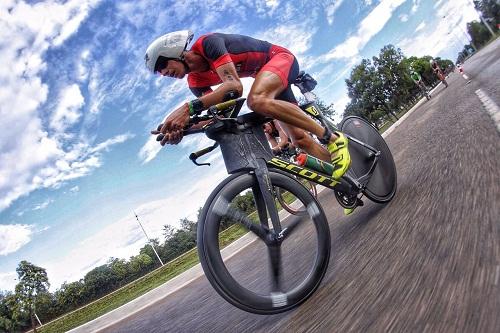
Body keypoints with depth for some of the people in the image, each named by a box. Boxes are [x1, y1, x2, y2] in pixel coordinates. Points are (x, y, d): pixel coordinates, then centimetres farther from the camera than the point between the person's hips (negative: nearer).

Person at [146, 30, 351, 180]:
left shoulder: (207, 43, -24)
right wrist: (182, 126, -28)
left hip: (280, 58, -8)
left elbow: (235, 86, -38)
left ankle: (332, 138, -27)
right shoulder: (195, 81, -1)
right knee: (299, 138, -2)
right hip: (266, 74, 8)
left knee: (257, 100, -38)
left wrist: (189, 108, -46)